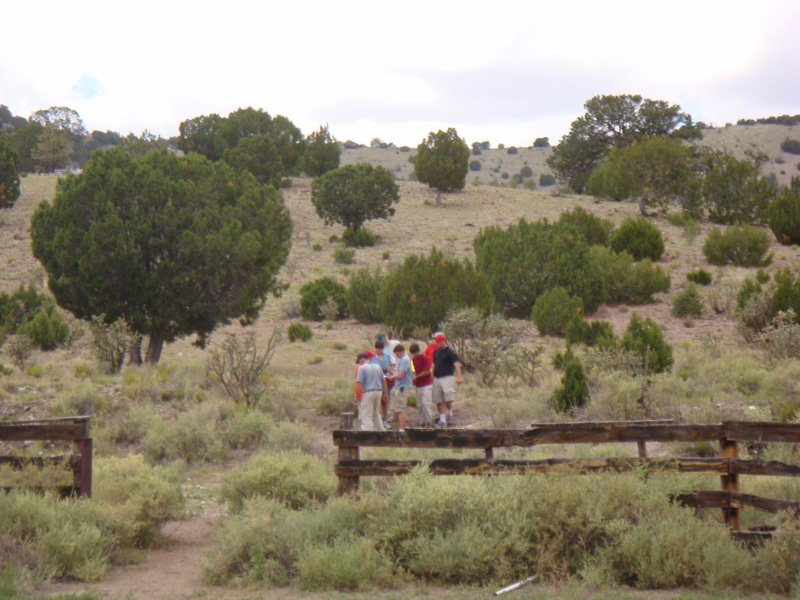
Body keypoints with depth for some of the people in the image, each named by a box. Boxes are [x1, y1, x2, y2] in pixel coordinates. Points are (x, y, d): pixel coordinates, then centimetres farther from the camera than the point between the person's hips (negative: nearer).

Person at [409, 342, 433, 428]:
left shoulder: (425, 358, -11)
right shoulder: (414, 359, 12)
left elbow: (426, 371, -15)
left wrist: (416, 377, -10)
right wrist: (414, 379, 3)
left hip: (426, 384, -7)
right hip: (418, 384, 7)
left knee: (425, 402, -14)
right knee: (419, 405, 5)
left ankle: (429, 421, -9)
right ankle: (422, 422, 9)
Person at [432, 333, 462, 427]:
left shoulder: (450, 352, -6)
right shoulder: (436, 352, 16)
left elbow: (456, 364, -15)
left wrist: (458, 377, -27)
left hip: (446, 378, -6)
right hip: (436, 378, 7)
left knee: (448, 399, -15)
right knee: (438, 401, 3)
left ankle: (450, 415, 8)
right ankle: (442, 420, 7)